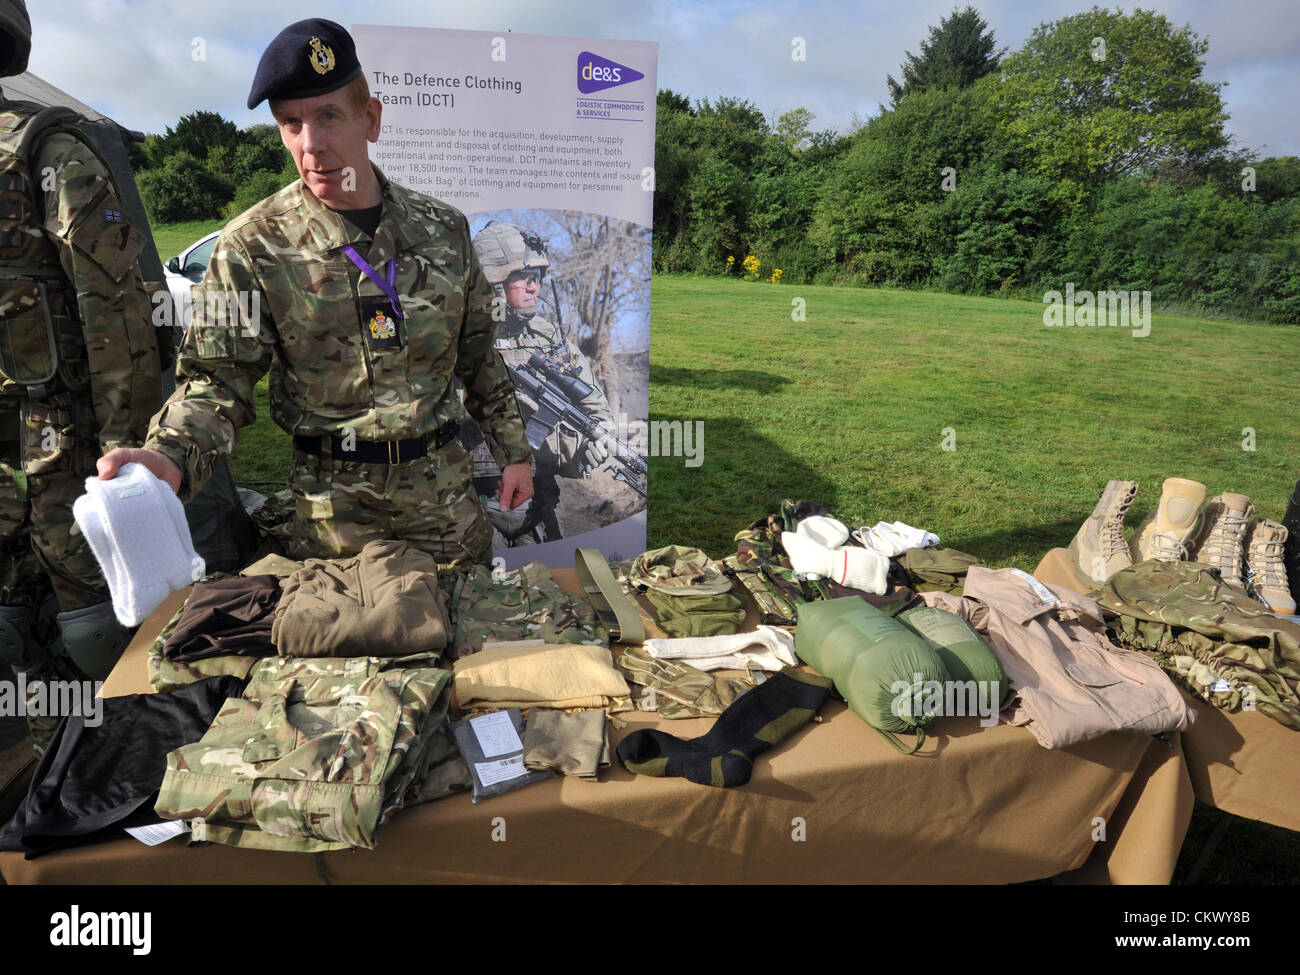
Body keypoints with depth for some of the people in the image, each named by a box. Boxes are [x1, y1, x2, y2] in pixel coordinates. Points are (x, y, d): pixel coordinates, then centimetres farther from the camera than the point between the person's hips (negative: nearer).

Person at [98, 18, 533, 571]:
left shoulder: (442, 229, 3)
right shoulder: (252, 246, -6)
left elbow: (478, 356, 10)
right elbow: (219, 378, -7)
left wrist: (512, 451, 10)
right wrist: (171, 456, -27)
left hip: (445, 489, 3)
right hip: (333, 500, -2)